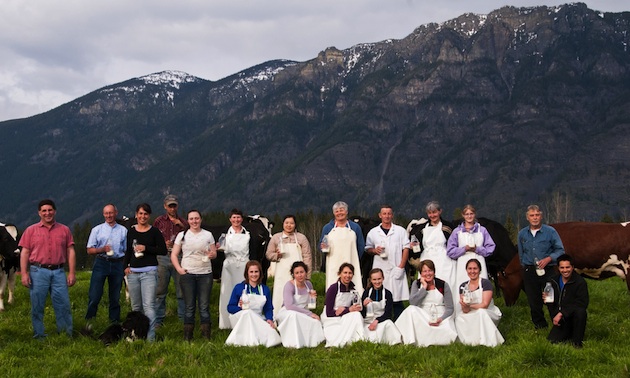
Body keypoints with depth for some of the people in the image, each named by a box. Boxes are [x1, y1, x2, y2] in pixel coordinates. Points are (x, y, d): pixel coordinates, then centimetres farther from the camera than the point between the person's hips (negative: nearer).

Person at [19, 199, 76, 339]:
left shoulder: (64, 230, 10)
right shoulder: (31, 230, 7)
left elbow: (70, 252, 8)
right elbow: (24, 253, 4)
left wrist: (72, 273, 1)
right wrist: (24, 274, -5)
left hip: (58, 272, 1)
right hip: (38, 272, -1)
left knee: (63, 305, -1)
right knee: (37, 307, 2)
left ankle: (67, 336, 8)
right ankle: (39, 336, 12)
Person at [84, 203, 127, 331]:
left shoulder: (123, 230, 9)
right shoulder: (97, 230, 7)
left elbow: (126, 250, 10)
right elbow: (90, 250, 5)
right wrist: (103, 249, -12)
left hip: (117, 264, 1)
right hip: (101, 263, -1)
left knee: (115, 296, 7)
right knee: (94, 295, -7)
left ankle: (115, 323, 15)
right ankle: (89, 320, 3)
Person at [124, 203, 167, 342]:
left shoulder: (154, 232, 0)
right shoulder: (131, 231, 12)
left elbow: (163, 251, -3)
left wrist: (146, 248, -12)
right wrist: (126, 266, 7)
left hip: (149, 272, -5)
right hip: (133, 272, 5)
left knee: (148, 306, -13)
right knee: (136, 306, 10)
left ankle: (151, 337, -15)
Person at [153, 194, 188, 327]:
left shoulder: (182, 222, 12)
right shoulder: (159, 221, 10)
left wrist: (182, 226, -8)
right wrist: (163, 244, -6)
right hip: (163, 258, 0)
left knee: (182, 290, 0)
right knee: (160, 290, 0)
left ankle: (184, 318, 8)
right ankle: (158, 320, 8)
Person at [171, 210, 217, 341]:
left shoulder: (208, 235, 10)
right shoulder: (182, 235, 7)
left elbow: (214, 253, 13)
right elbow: (174, 255, 7)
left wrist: (212, 254, -11)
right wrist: (179, 268, -7)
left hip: (205, 274, 1)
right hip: (187, 274, -1)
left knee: (204, 306, 0)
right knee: (189, 307, 2)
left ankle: (206, 336, 4)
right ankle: (187, 337, 7)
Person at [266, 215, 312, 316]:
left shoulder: (301, 238, 9)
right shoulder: (276, 237, 13)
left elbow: (307, 257, 7)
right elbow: (268, 254, 14)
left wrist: (307, 275, 0)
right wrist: (277, 255, -8)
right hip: (282, 274, 1)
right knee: (280, 298, -6)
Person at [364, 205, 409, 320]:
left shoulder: (400, 231, 8)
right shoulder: (373, 232, 11)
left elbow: (406, 249, 4)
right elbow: (367, 249, 17)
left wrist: (401, 267, -5)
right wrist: (374, 250, -6)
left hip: (396, 270, -1)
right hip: (379, 270, 1)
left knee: (397, 301, -3)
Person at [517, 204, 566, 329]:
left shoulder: (550, 231, -2)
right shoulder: (522, 234, 8)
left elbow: (560, 250, 0)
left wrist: (548, 259, -14)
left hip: (548, 271, -3)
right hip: (529, 272, 3)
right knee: (534, 301, 6)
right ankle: (539, 326, 20)